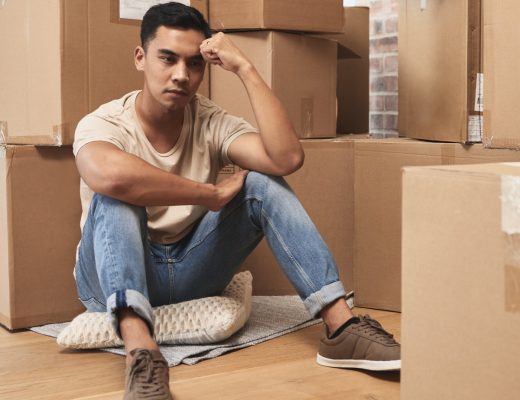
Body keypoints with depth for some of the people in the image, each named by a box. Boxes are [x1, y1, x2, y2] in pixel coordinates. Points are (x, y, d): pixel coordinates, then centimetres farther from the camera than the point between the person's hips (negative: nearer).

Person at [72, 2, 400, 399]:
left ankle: (341, 327, -25)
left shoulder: (212, 122, -5)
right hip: (118, 278, -3)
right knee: (118, 194, -33)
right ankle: (140, 351, -53)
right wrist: (213, 195, -32)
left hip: (189, 272, 4)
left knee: (263, 184, -16)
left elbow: (287, 157, -25)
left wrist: (244, 67, -23)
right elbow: (107, 174, -42)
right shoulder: (103, 124, -15)